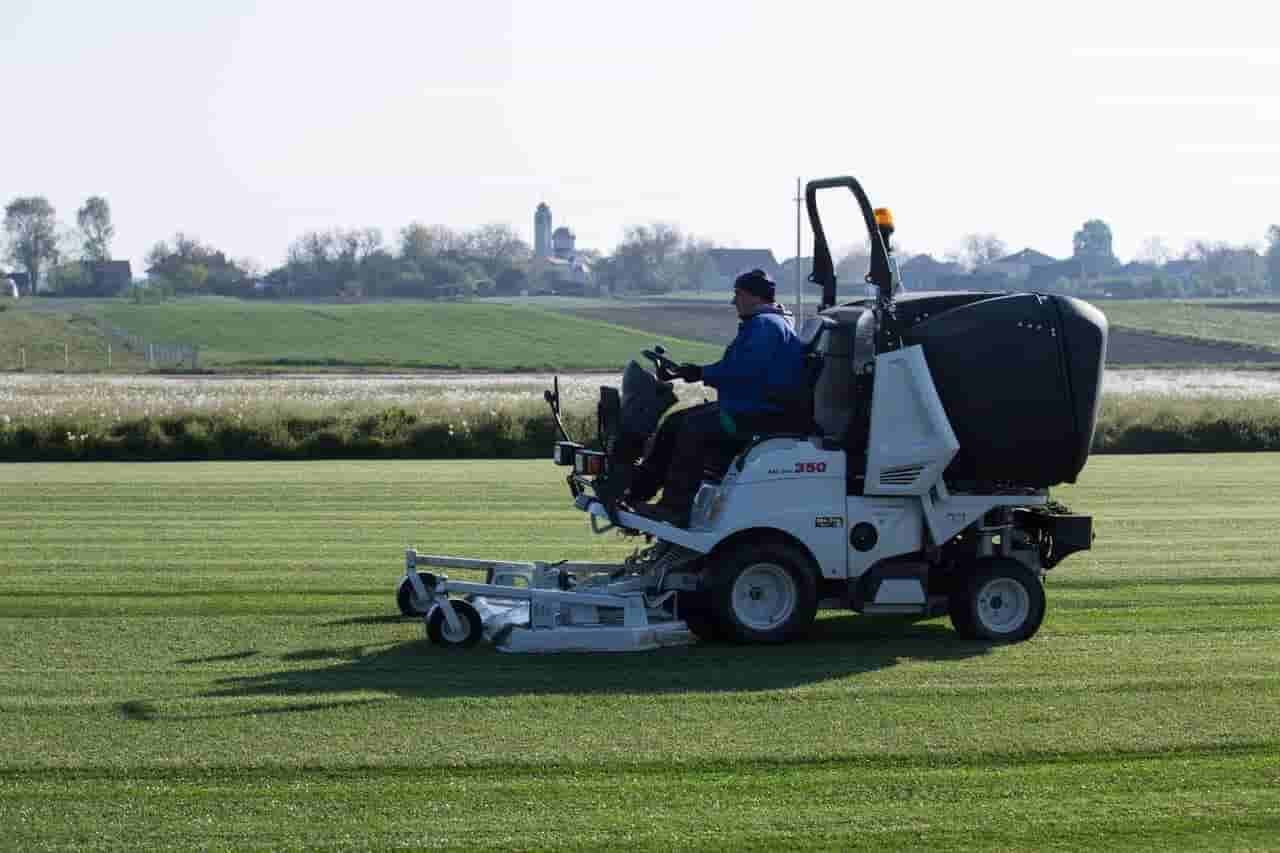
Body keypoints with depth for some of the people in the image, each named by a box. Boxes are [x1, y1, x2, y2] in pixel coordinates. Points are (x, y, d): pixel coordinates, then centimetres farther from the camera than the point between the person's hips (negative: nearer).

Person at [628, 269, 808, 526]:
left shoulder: (767, 326, -15)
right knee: (673, 423, 9)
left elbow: (745, 369, -27)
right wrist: (698, 371, 11)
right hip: (742, 407, 12)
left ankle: (675, 508, -25)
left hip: (763, 415, -12)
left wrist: (703, 373, -20)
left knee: (693, 428, -26)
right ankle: (637, 491, 9)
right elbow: (736, 367, 22)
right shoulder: (759, 324, 21)